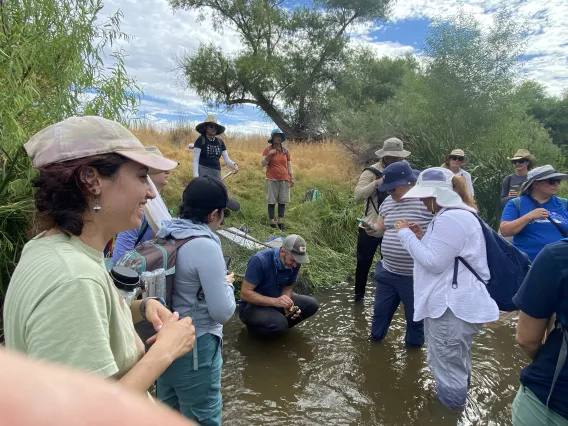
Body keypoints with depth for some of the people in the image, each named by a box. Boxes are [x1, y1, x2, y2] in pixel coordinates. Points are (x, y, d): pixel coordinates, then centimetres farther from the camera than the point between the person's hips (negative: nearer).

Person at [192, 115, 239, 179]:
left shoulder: (220, 142, 10)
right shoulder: (200, 140, -4)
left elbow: (227, 159, 8)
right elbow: (195, 160, -7)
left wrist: (234, 165, -14)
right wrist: (196, 176, -16)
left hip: (216, 173, 5)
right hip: (203, 171, -5)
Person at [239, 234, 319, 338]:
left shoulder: (294, 263, -12)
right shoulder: (259, 260, -29)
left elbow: (288, 287, 1)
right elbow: (245, 293, -27)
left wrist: (287, 305, -20)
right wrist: (275, 301, -36)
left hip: (277, 299, 6)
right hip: (253, 305, -6)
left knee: (312, 305, -9)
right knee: (279, 323, -33)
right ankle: (254, 324, -2)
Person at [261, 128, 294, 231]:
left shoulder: (285, 150, 10)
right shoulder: (268, 149, 0)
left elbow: (289, 165, 14)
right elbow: (262, 164, -5)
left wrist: (292, 177, 9)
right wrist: (269, 154, -18)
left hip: (284, 180, 4)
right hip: (272, 180, -3)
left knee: (282, 201, 5)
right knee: (271, 201, -2)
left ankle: (280, 222, 11)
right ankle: (272, 222, 3)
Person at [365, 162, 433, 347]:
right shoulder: (389, 201, 6)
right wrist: (373, 229, -7)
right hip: (388, 271, 6)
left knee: (415, 317, 16)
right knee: (380, 310, 20)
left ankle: (413, 347, 38)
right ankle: (375, 339, 42)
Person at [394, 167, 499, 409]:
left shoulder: (450, 218, -21)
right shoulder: (458, 214, 15)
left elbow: (434, 262, -22)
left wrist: (406, 235, -15)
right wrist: (421, 237, 6)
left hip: (453, 307, -12)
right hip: (455, 303, 12)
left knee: (448, 368, 3)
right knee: (455, 364, 27)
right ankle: (453, 408, 46)